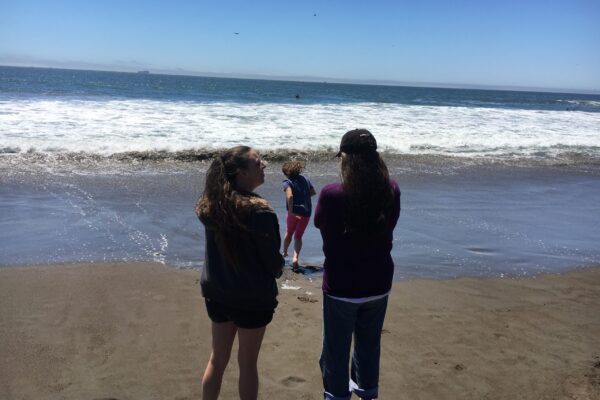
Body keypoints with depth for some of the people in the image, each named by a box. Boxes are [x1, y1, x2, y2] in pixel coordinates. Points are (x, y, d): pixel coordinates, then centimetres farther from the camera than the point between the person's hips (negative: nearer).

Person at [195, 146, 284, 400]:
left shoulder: (210, 206, -5)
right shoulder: (258, 211, -24)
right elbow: (273, 259, -15)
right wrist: (278, 270, 6)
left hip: (216, 292, 6)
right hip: (253, 297, -5)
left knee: (217, 359, 21)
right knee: (247, 363, 12)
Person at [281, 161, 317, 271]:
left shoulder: (287, 182, -8)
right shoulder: (305, 179, 8)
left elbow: (290, 196, -25)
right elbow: (313, 192, 14)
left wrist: (290, 211, -24)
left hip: (294, 212, -3)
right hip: (306, 213, 3)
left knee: (289, 233, 23)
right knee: (298, 236, 10)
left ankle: (284, 253, 41)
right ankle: (295, 257, -11)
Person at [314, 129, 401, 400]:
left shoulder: (331, 194, -24)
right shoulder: (391, 191, -12)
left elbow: (319, 222, -3)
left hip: (341, 286, -4)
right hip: (378, 284, 4)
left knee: (336, 349, 16)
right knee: (369, 344, 26)